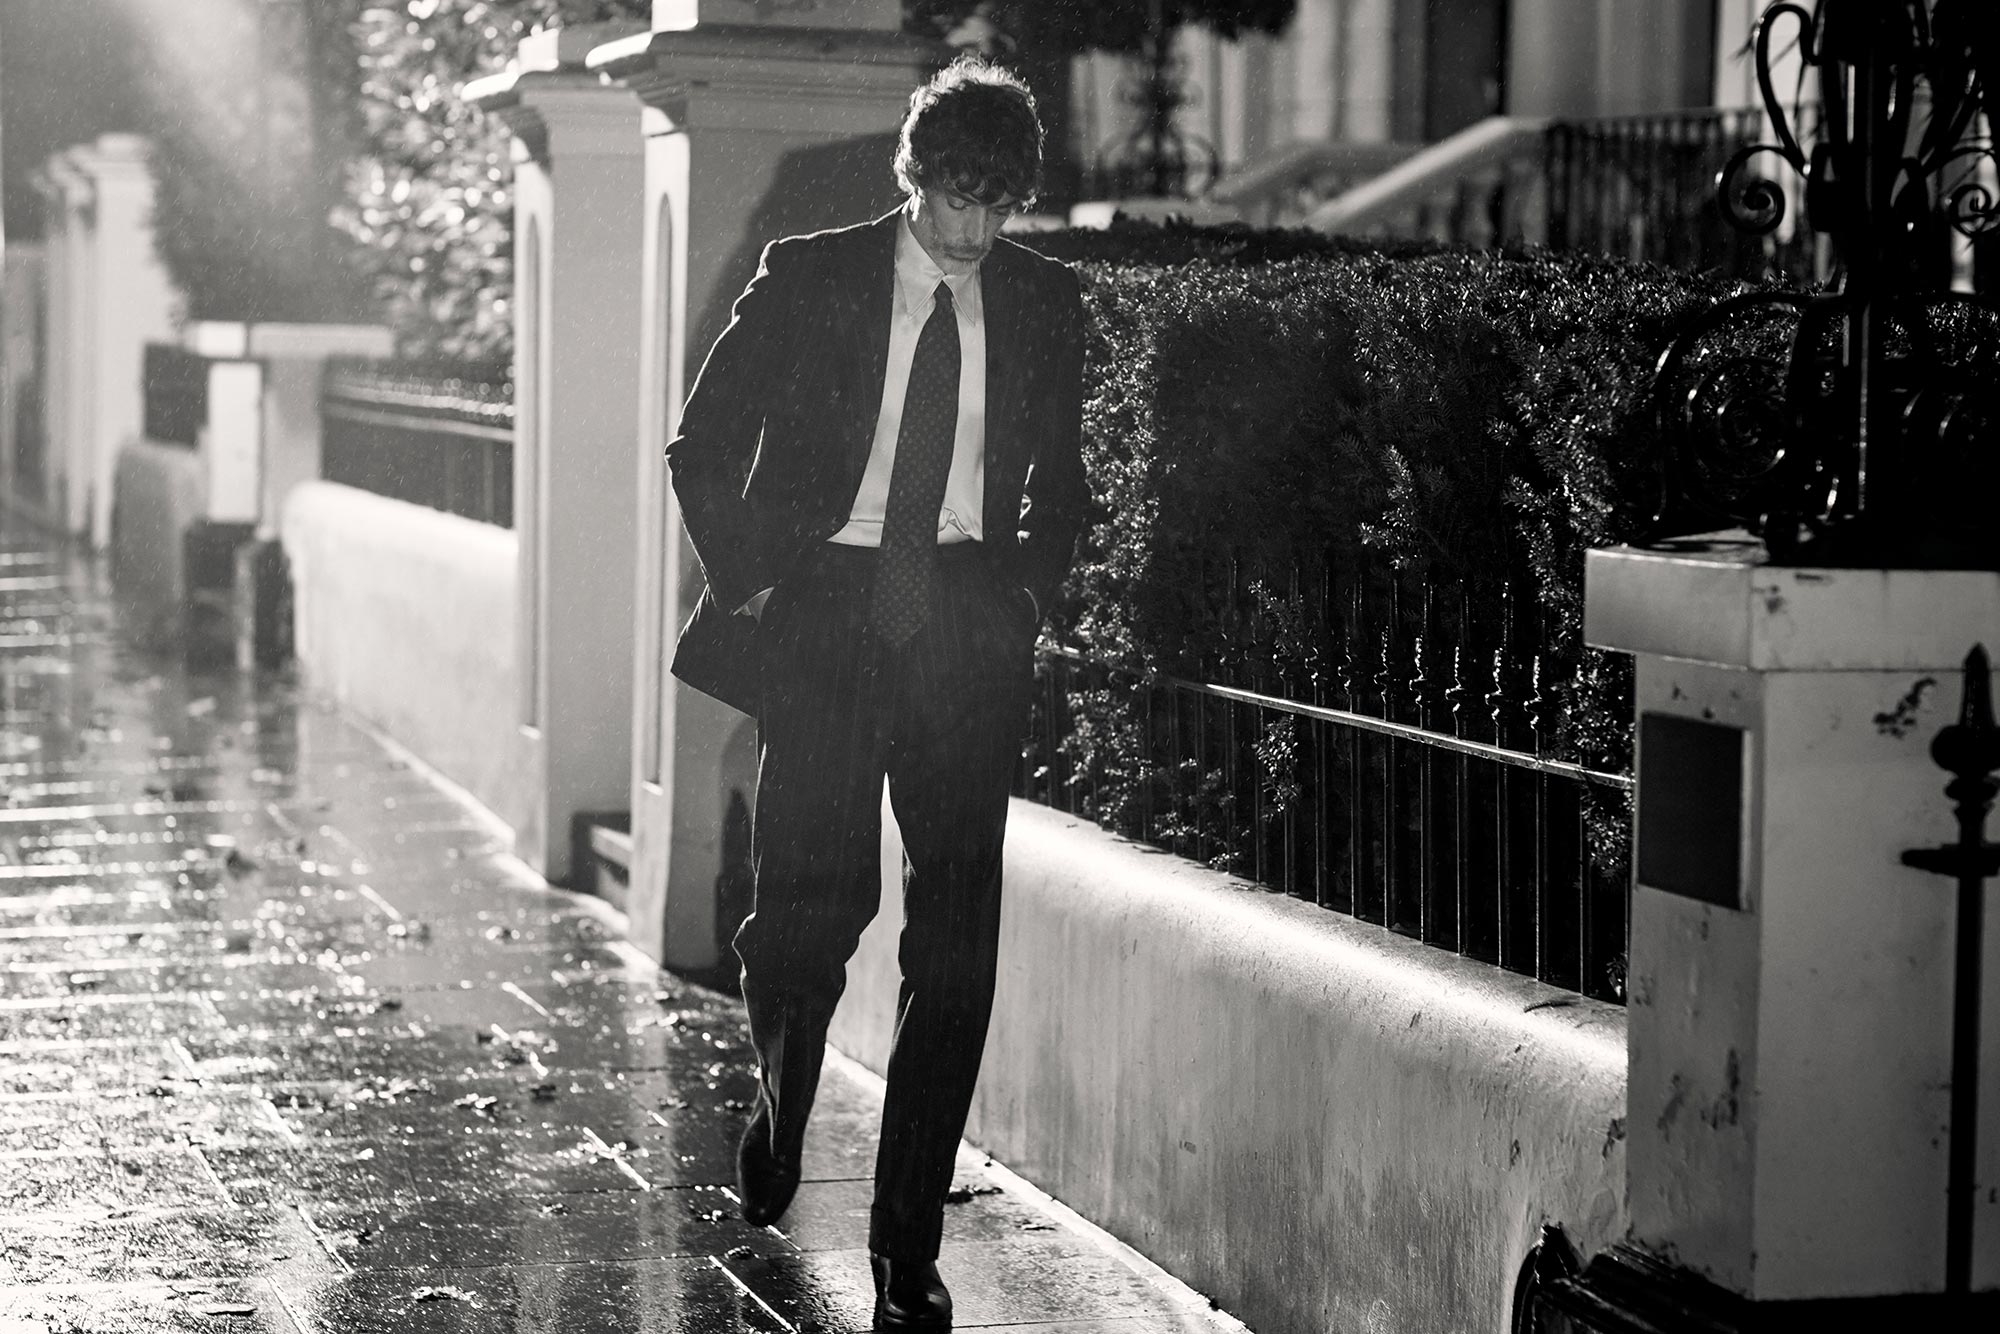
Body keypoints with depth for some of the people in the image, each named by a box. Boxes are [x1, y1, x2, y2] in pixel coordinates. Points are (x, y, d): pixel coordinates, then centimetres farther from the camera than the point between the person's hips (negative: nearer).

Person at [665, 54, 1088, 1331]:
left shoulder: (1045, 301, 8)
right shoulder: (810, 278, 1)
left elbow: (1060, 479, 20)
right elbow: (704, 450, 7)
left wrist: (1030, 591, 7)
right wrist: (751, 583, 0)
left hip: (968, 632, 2)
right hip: (825, 611, -2)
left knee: (956, 940, -4)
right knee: (813, 896, -8)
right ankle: (781, 1105, 28)